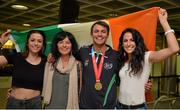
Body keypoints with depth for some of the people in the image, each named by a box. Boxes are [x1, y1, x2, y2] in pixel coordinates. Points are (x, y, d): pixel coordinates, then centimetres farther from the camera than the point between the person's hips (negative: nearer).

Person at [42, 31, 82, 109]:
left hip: (70, 106, -2)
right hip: (51, 105, 2)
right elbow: (45, 85, 9)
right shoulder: (50, 63, 2)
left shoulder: (78, 64, -4)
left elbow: (80, 88, -1)